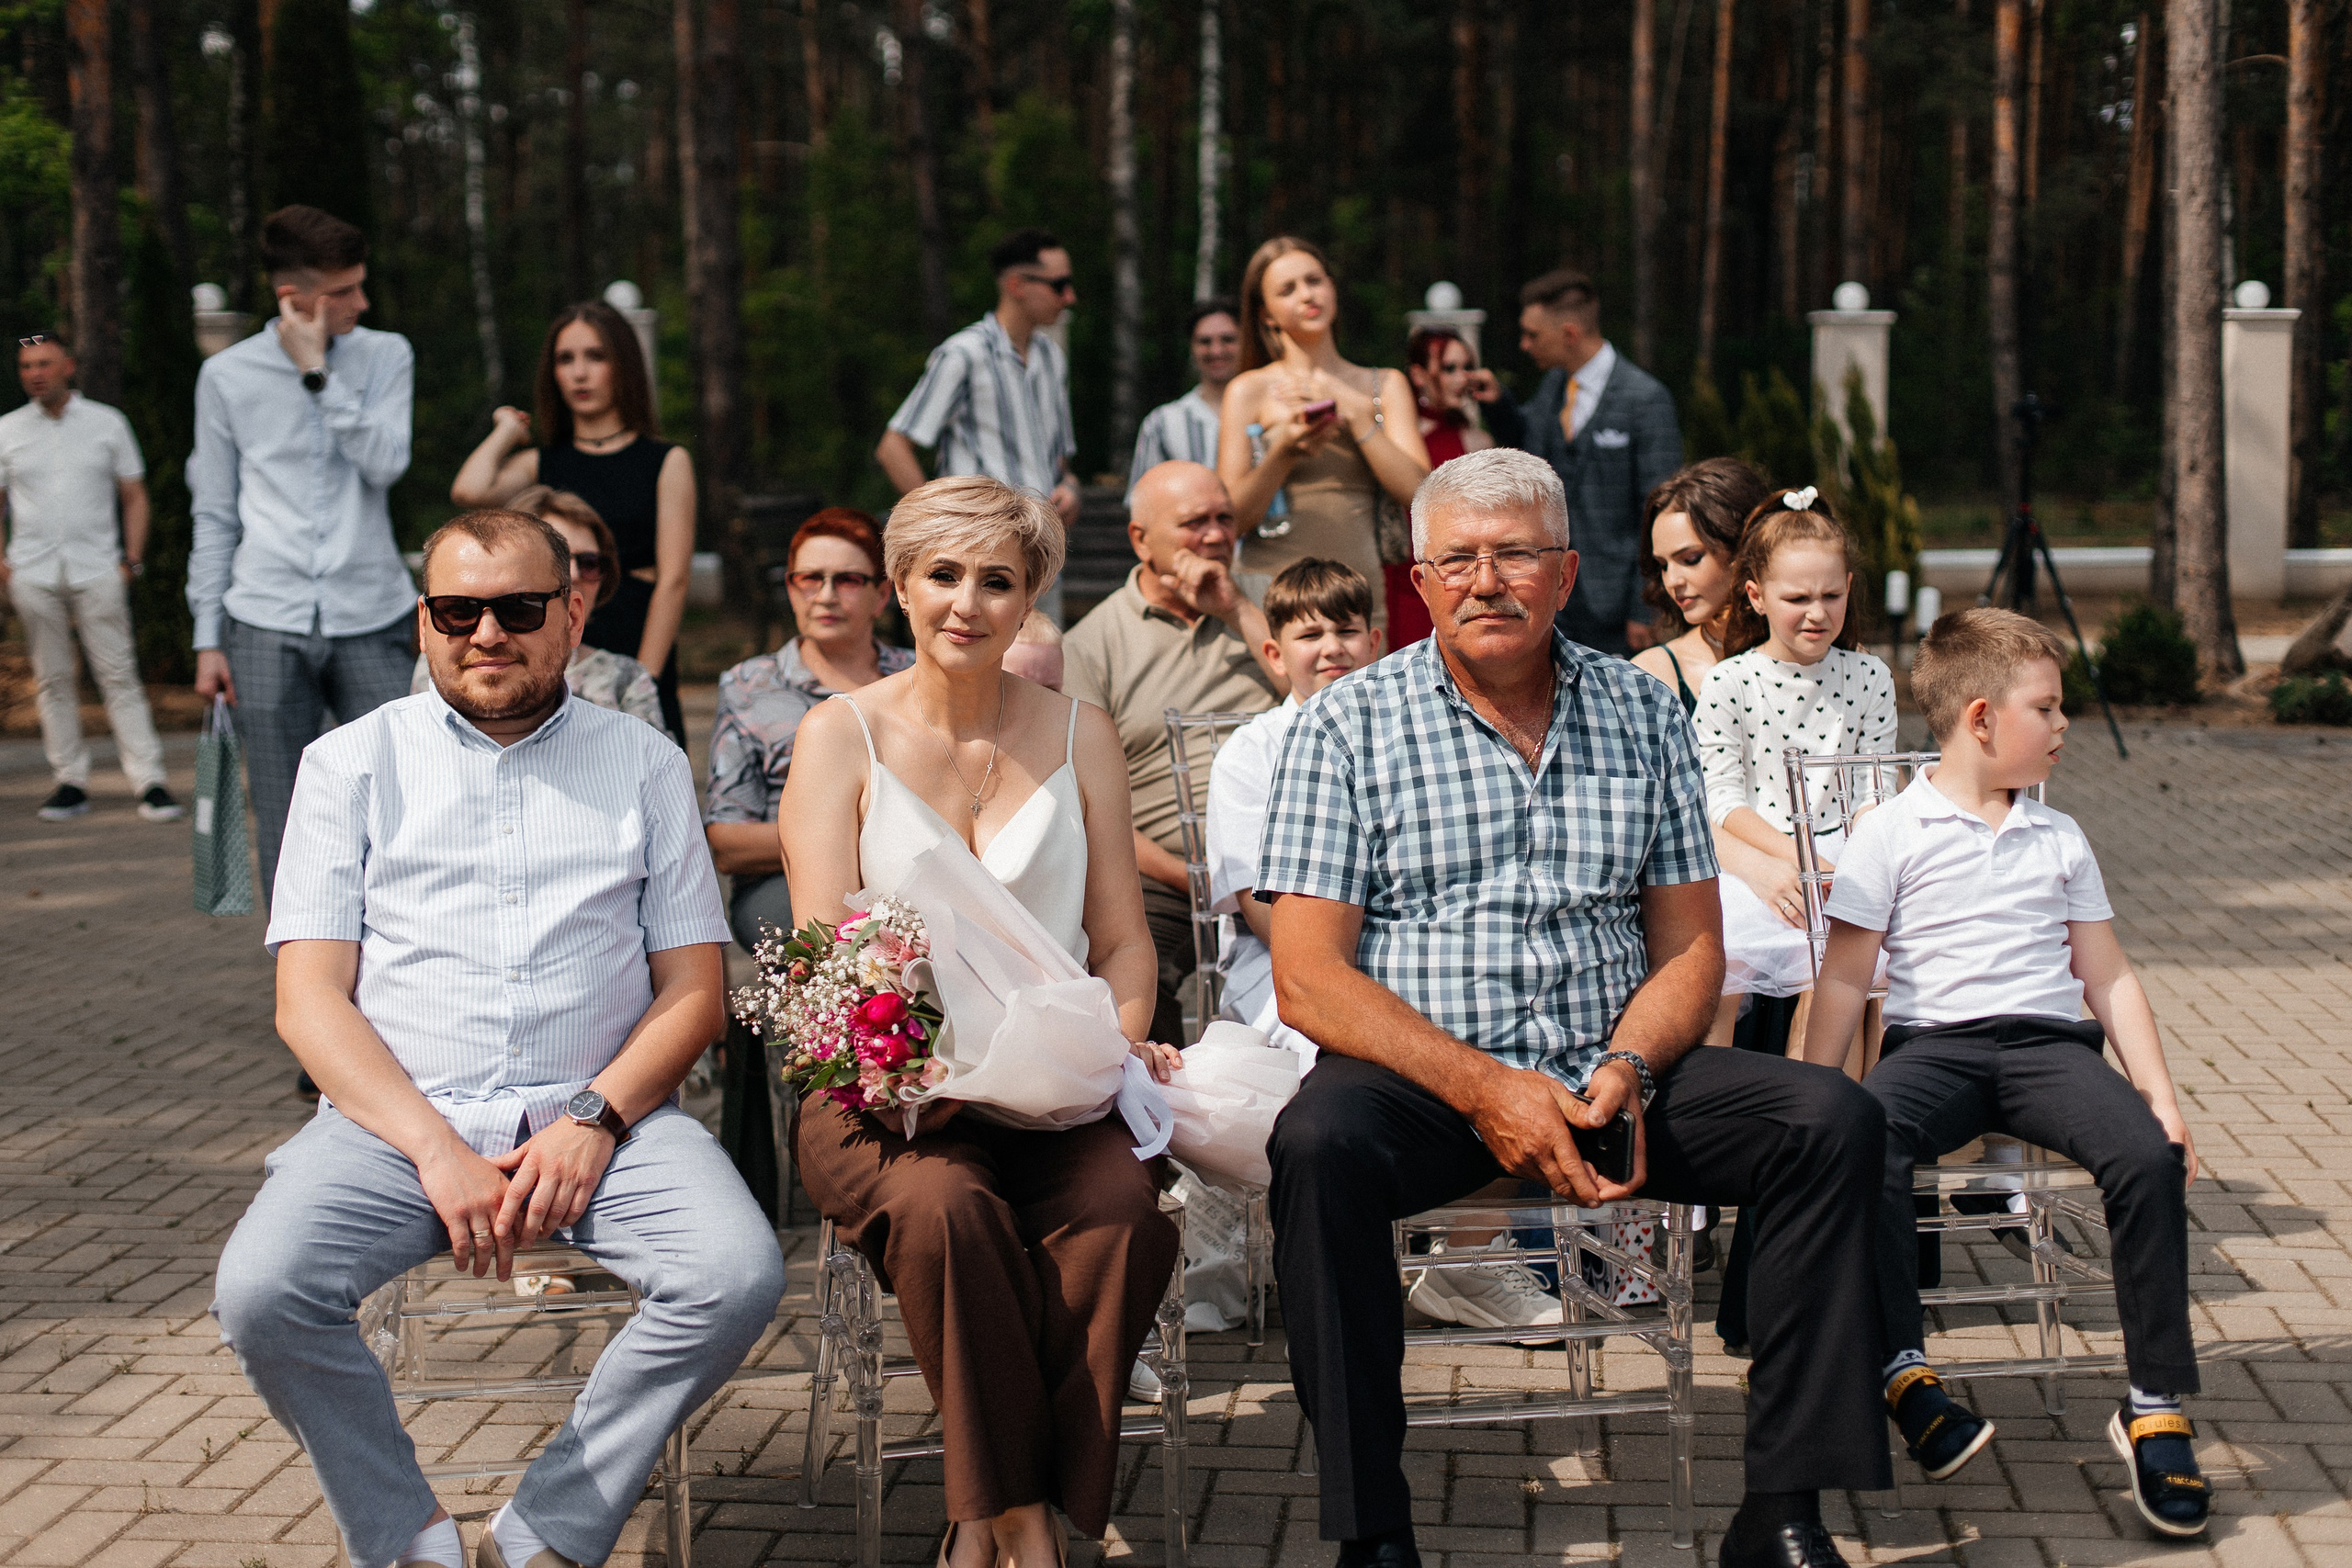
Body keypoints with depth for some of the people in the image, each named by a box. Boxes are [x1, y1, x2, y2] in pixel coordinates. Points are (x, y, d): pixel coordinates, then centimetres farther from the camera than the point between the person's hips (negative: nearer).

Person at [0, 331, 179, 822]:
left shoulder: (107, 423, 7)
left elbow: (134, 496, 10)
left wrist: (132, 558, -1)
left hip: (96, 570, -2)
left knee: (119, 676, -7)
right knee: (53, 681, 4)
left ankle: (148, 782, -9)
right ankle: (70, 782, 9)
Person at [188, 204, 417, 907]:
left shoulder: (385, 357, 8)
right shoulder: (227, 376, 7)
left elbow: (385, 462, -9)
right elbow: (214, 515, 9)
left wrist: (319, 374, -11)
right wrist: (208, 637, 5)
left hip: (372, 618, 0)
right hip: (267, 625, 0)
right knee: (285, 829, 2)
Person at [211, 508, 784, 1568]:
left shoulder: (645, 766, 13)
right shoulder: (352, 764, 10)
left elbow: (694, 991, 8)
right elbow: (309, 1001, 1)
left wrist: (594, 1120, -10)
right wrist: (438, 1151, -13)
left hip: (600, 1113, 1)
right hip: (396, 1116, 0)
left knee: (738, 1275, -27)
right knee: (261, 1292, -28)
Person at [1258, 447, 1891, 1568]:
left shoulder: (1642, 715, 11)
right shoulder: (1347, 727, 1)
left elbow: (1690, 949, 11)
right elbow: (1307, 978, -6)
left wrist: (1624, 1074, -11)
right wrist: (1482, 1090, -18)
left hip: (1606, 1072, 3)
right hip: (1419, 1075, -3)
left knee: (1833, 1119, -17)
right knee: (1318, 1145, -35)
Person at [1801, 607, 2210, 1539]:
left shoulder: (2060, 840, 19)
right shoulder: (1893, 833, 6)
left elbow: (2107, 977, 18)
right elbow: (1845, 979, 3)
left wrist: (2160, 1092, 5)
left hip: (2048, 1042, 3)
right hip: (1934, 1044, -3)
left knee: (2149, 1155, -27)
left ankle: (2156, 1406, -18)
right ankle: (1901, 1368, -26)